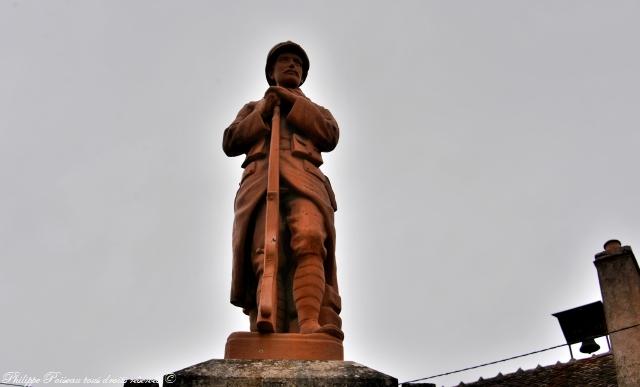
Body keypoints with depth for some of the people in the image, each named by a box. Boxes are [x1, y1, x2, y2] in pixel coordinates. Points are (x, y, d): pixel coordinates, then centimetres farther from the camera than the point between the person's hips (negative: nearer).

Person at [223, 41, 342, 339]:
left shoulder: (317, 111, 37)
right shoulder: (252, 108, 38)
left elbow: (330, 136, 13)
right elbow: (230, 143, 19)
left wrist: (292, 103, 8)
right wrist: (264, 113, 6)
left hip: (304, 181, 0)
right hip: (260, 183, 1)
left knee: (309, 240, -33)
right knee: (266, 259, -23)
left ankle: (310, 324, -46)